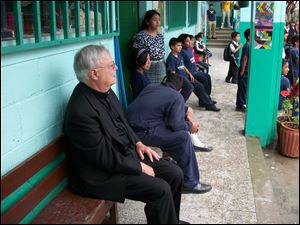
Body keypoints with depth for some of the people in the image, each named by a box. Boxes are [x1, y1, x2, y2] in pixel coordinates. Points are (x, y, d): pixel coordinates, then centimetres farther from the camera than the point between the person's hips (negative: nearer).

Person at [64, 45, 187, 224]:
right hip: (103, 173, -9)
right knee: (160, 189, -19)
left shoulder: (104, 90, -1)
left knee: (175, 174, 4)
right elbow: (105, 158, -24)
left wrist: (137, 143, 3)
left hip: (126, 153, 9)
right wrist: (139, 167, -13)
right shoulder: (81, 111, -28)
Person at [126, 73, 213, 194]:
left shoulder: (150, 87, 18)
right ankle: (190, 183, -1)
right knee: (183, 137, -8)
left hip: (130, 126, 8)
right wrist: (190, 126, 5)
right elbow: (176, 124, -17)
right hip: (141, 132, -8)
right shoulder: (177, 97, -3)